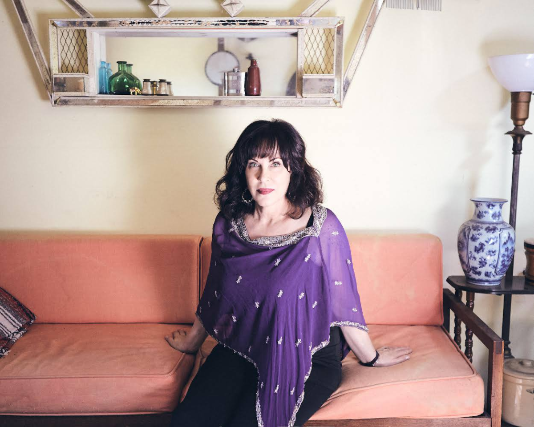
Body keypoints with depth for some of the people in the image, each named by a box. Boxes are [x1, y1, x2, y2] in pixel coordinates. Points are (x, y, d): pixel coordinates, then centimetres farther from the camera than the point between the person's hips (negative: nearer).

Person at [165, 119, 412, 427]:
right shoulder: (228, 224, -1)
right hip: (239, 352, 4)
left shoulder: (322, 227, -14)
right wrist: (194, 340, 28)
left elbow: (344, 302, -3)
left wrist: (371, 357, 9)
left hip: (307, 359, -3)